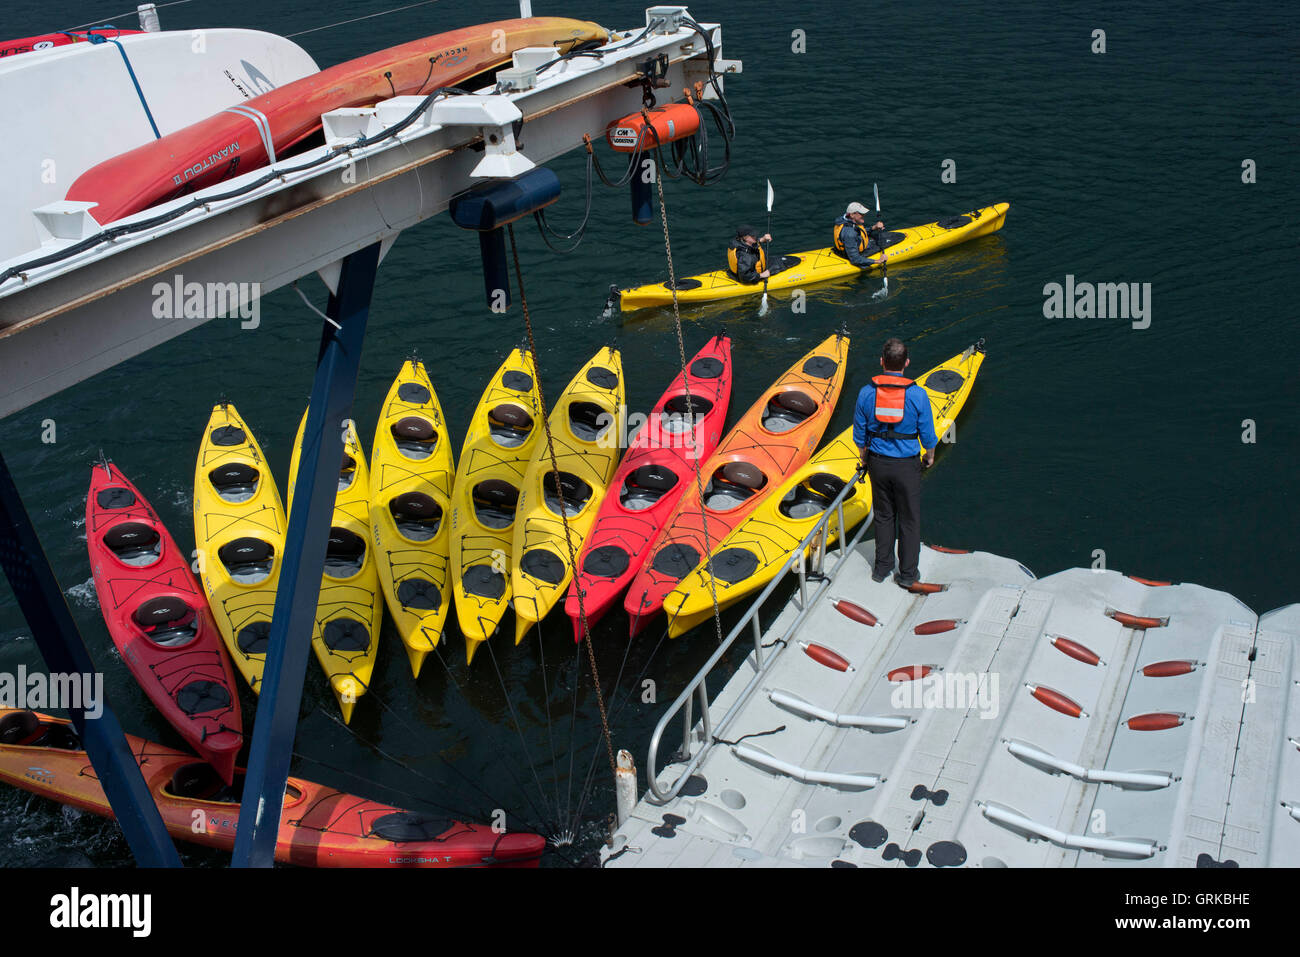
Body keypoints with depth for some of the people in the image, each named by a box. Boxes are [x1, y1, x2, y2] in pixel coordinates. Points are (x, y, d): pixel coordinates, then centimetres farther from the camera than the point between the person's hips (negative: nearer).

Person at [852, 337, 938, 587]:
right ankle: (907, 573, 22)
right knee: (909, 519, 12)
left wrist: (865, 459, 18)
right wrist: (929, 455, 15)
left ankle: (882, 566, 30)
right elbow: (927, 435, -6)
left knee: (883, 515, 19)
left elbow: (859, 435, 0)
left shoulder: (866, 392, -10)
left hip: (878, 463, 2)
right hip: (906, 465, -2)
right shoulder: (917, 394, -16)